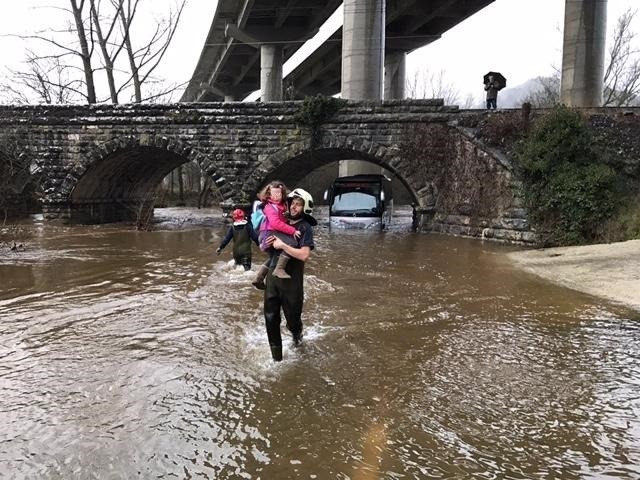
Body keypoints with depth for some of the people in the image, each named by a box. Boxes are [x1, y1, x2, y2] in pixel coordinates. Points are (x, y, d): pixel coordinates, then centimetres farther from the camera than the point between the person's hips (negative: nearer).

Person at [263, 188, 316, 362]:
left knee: (292, 317, 8)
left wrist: (282, 245, -21)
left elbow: (304, 255, -21)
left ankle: (296, 331, 45)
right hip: (273, 276, 4)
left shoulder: (305, 228, -8)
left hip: (292, 280, -4)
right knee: (270, 317, 6)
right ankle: (276, 354, 22)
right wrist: (267, 244, -5)